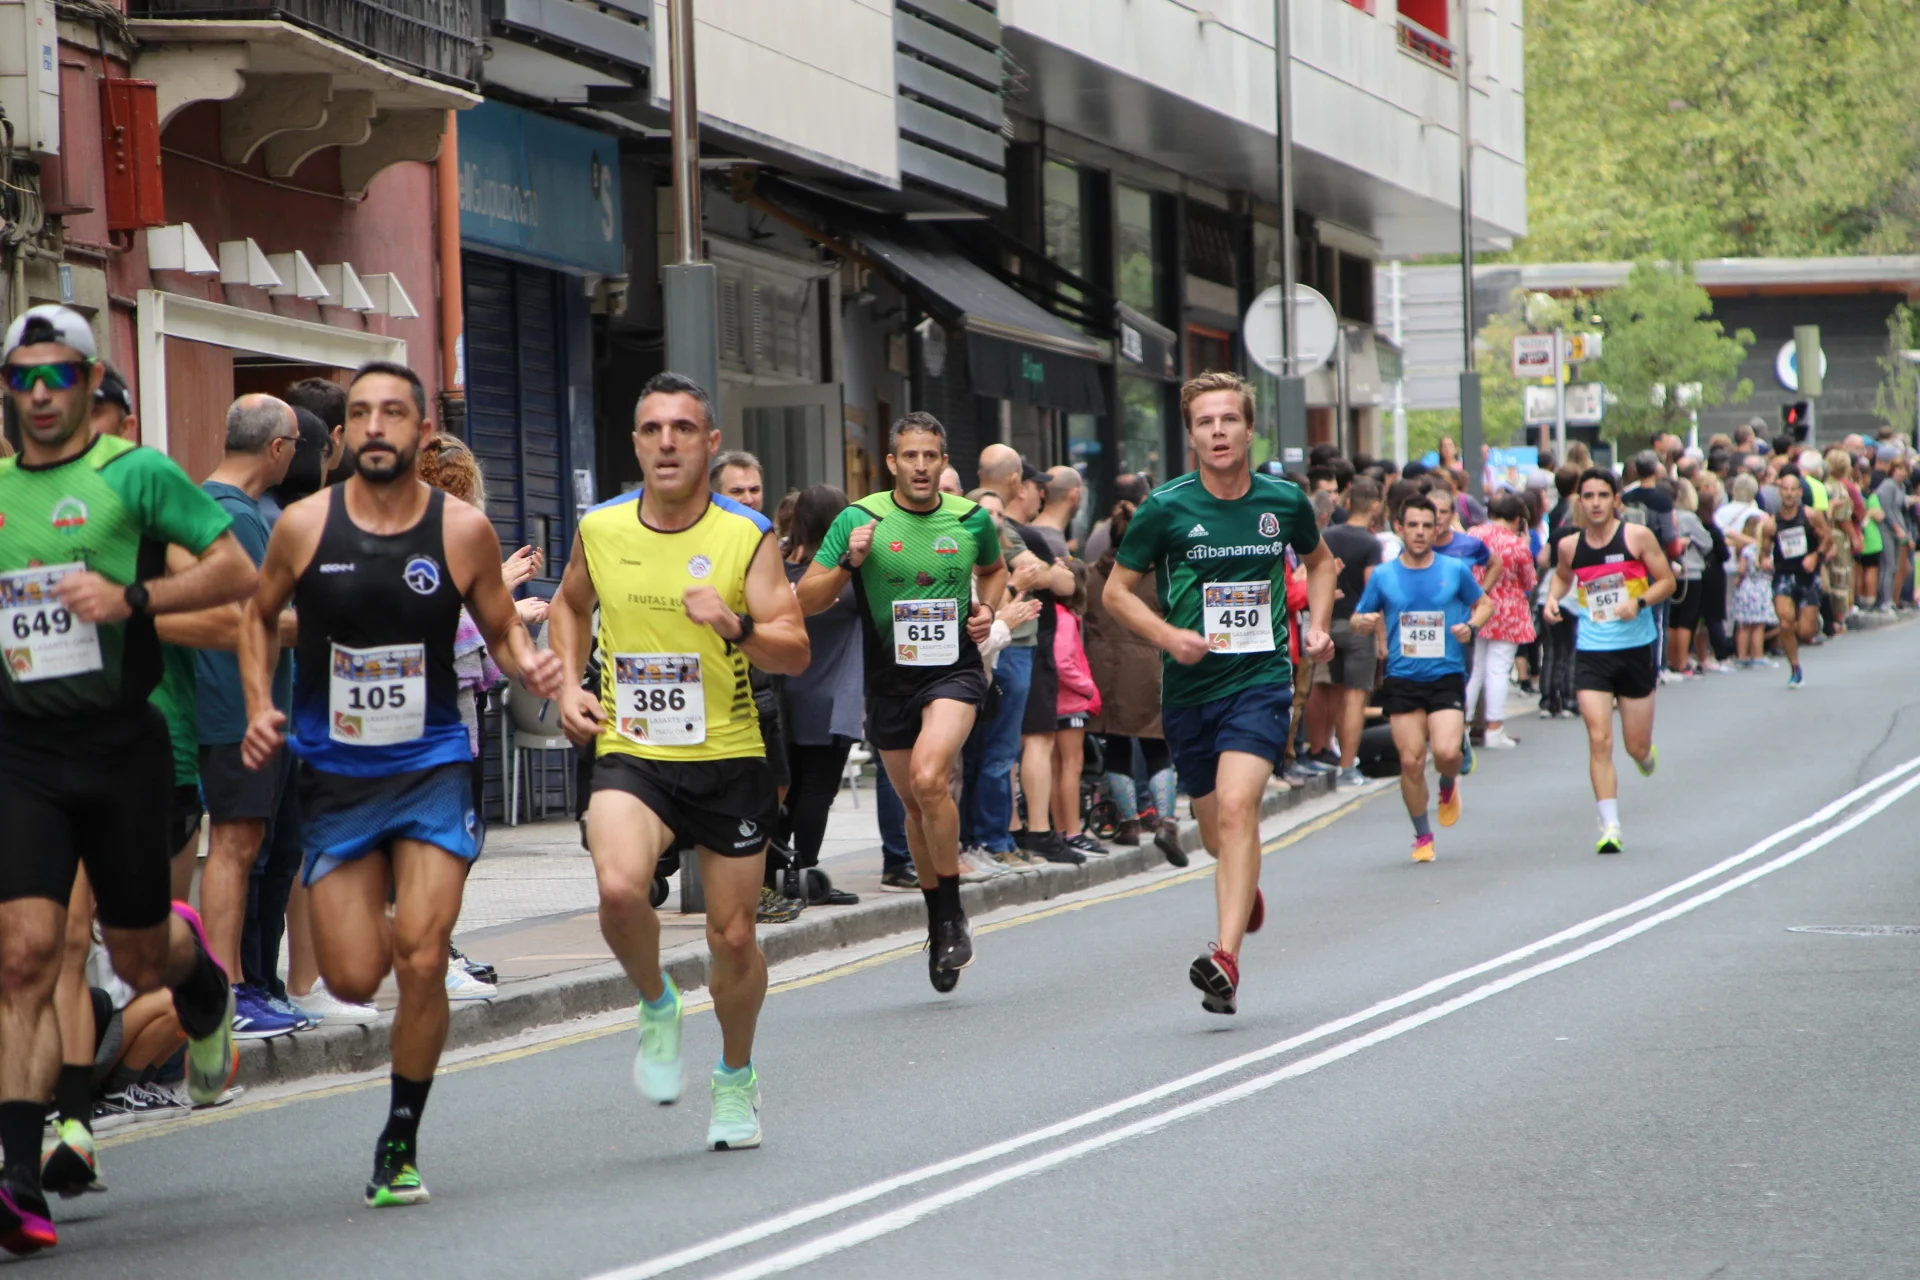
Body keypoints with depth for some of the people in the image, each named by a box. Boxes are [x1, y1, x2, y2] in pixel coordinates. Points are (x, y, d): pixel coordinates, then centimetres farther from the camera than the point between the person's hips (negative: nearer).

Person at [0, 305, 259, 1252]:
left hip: (120, 742, -2)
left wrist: (133, 598, -18)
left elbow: (236, 573, -6)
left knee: (140, 959, 9)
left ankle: (199, 970, 49)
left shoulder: (135, 474, -2)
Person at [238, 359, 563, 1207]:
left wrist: (530, 666, -12)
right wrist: (260, 709, -1)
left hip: (432, 768, -1)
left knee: (420, 962, -12)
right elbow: (260, 617, 13)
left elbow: (502, 629, 10)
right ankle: (381, 915, 38)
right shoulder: (304, 525, -4)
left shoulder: (463, 530, -5)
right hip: (334, 777, 1)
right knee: (352, 979, -1)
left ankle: (401, 1143, 5)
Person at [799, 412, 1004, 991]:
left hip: (954, 667, -2)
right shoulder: (859, 520, -4)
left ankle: (954, 915, -12)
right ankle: (938, 920, 31)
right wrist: (848, 563, -20)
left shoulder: (971, 520, 1)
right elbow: (806, 600, -3)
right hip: (889, 676, 2)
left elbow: (994, 568, 24)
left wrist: (987, 608, 4)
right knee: (914, 803, 11)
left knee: (928, 778, -25)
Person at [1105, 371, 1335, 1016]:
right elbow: (1116, 589, 3)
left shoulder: (1284, 501, 1)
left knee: (1236, 806, -22)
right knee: (1216, 833, 13)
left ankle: (1227, 957, -28)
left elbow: (1319, 560, 23)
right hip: (1189, 686, 2)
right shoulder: (1166, 508, -5)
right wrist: (1168, 635, -13)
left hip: (1261, 679, -2)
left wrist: (1316, 625, 8)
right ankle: (1245, 889, 49)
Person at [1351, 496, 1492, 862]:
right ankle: (1422, 835, 16)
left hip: (1447, 676, -1)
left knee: (1446, 752, -19)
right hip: (1402, 679, 1)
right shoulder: (1383, 575, 3)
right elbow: (1358, 620, 12)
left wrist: (1471, 627, -4)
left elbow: (1484, 604, 17)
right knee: (1410, 761, -3)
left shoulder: (1456, 570, 2)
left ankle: (1448, 786, 18)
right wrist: (1364, 623, -12)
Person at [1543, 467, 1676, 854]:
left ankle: (1647, 753, 47)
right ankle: (1609, 826, -9)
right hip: (1592, 652, 1)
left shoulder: (1637, 537, -7)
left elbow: (1667, 581, -1)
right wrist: (1552, 599, 1)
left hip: (1636, 649, -1)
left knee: (1637, 747, 8)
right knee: (1599, 740, -12)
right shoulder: (1569, 546, 0)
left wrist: (1640, 601, -19)